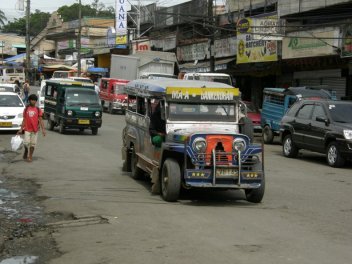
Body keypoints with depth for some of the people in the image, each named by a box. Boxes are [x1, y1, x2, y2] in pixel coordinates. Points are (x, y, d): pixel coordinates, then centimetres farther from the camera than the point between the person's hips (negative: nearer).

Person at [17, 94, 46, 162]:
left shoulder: (38, 110, 2)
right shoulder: (26, 109, 5)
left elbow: (40, 120, 1)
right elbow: (24, 120, 8)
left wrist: (43, 129, -7)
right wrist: (21, 129, 4)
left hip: (35, 129, 0)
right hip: (27, 129, 0)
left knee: (33, 143, 3)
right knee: (26, 142, -8)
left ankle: (30, 156, 14)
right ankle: (26, 151, 21)